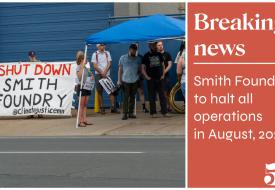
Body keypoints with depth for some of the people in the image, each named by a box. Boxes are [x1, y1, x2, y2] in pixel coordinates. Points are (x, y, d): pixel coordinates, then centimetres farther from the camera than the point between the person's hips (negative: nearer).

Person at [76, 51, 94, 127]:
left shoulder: (86, 68, 12)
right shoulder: (78, 67, -9)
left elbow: (90, 75, 26)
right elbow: (79, 76, -25)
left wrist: (92, 77, 2)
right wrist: (82, 66, -26)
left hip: (87, 87, 7)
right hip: (81, 87, -7)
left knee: (85, 105, 8)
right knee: (81, 105, -6)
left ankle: (85, 120, 11)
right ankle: (80, 121, -5)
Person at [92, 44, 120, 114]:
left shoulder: (107, 53, 9)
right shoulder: (95, 54, 1)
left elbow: (109, 64, 1)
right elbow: (95, 66, -5)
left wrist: (105, 72, -13)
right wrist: (101, 73, -12)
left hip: (107, 74, 2)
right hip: (98, 75, -2)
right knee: (100, 92, 0)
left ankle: (113, 107, -3)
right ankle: (102, 108, 5)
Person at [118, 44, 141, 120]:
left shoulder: (138, 59, 8)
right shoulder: (123, 58, 5)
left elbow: (140, 69, 11)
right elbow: (120, 70, 6)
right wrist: (119, 80, 0)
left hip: (135, 81, 2)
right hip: (125, 81, -2)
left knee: (132, 97, 6)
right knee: (126, 97, -6)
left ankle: (131, 112, 13)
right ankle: (125, 113, -6)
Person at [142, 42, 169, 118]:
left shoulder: (159, 55, 11)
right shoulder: (146, 56, 2)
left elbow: (163, 65, 17)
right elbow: (143, 68, 0)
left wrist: (163, 75, 4)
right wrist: (147, 77, -11)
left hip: (160, 78, 3)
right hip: (151, 79, -3)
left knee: (163, 96, -1)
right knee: (152, 97, 0)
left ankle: (164, 112, 0)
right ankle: (153, 113, 5)